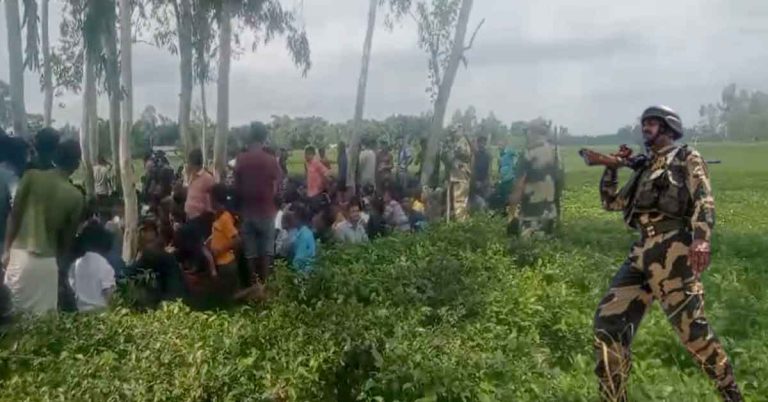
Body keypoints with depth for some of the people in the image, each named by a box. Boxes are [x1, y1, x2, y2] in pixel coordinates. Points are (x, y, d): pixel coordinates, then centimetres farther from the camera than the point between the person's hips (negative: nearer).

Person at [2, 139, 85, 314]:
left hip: (20, 254, 0)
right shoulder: (76, 196, -3)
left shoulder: (31, 176, -3)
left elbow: (14, 215, -3)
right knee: (43, 315, 9)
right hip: (48, 260, 0)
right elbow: (68, 237, 4)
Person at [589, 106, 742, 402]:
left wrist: (702, 239, -23)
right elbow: (611, 202, 32)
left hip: (672, 250, -7)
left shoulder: (687, 158, 9)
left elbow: (704, 200, -7)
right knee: (608, 322, -1)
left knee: (692, 329, -6)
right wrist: (610, 167, 22)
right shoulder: (645, 167, 27)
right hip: (642, 253, 7)